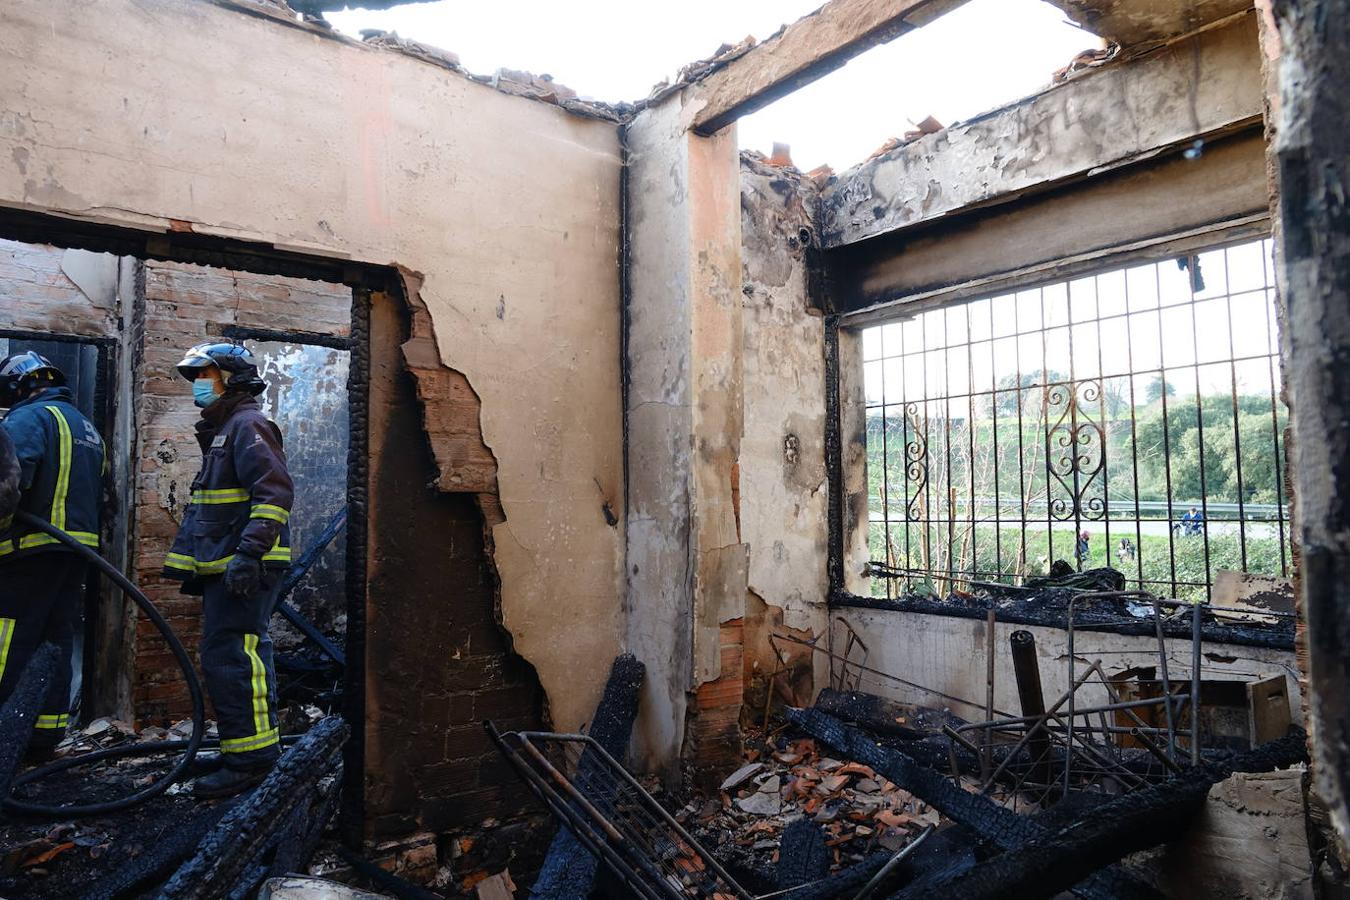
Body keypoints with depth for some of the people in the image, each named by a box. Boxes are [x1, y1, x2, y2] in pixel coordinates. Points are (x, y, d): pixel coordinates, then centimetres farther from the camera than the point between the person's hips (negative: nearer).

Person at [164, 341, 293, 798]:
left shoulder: (248, 426, -10)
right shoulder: (220, 430, 23)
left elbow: (274, 492, -23)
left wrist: (249, 553, -29)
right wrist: (190, 562, 28)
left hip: (244, 568, -11)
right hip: (224, 568, 11)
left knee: (230, 659, -11)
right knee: (243, 657, 15)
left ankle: (248, 759, -4)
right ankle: (257, 747, 25)